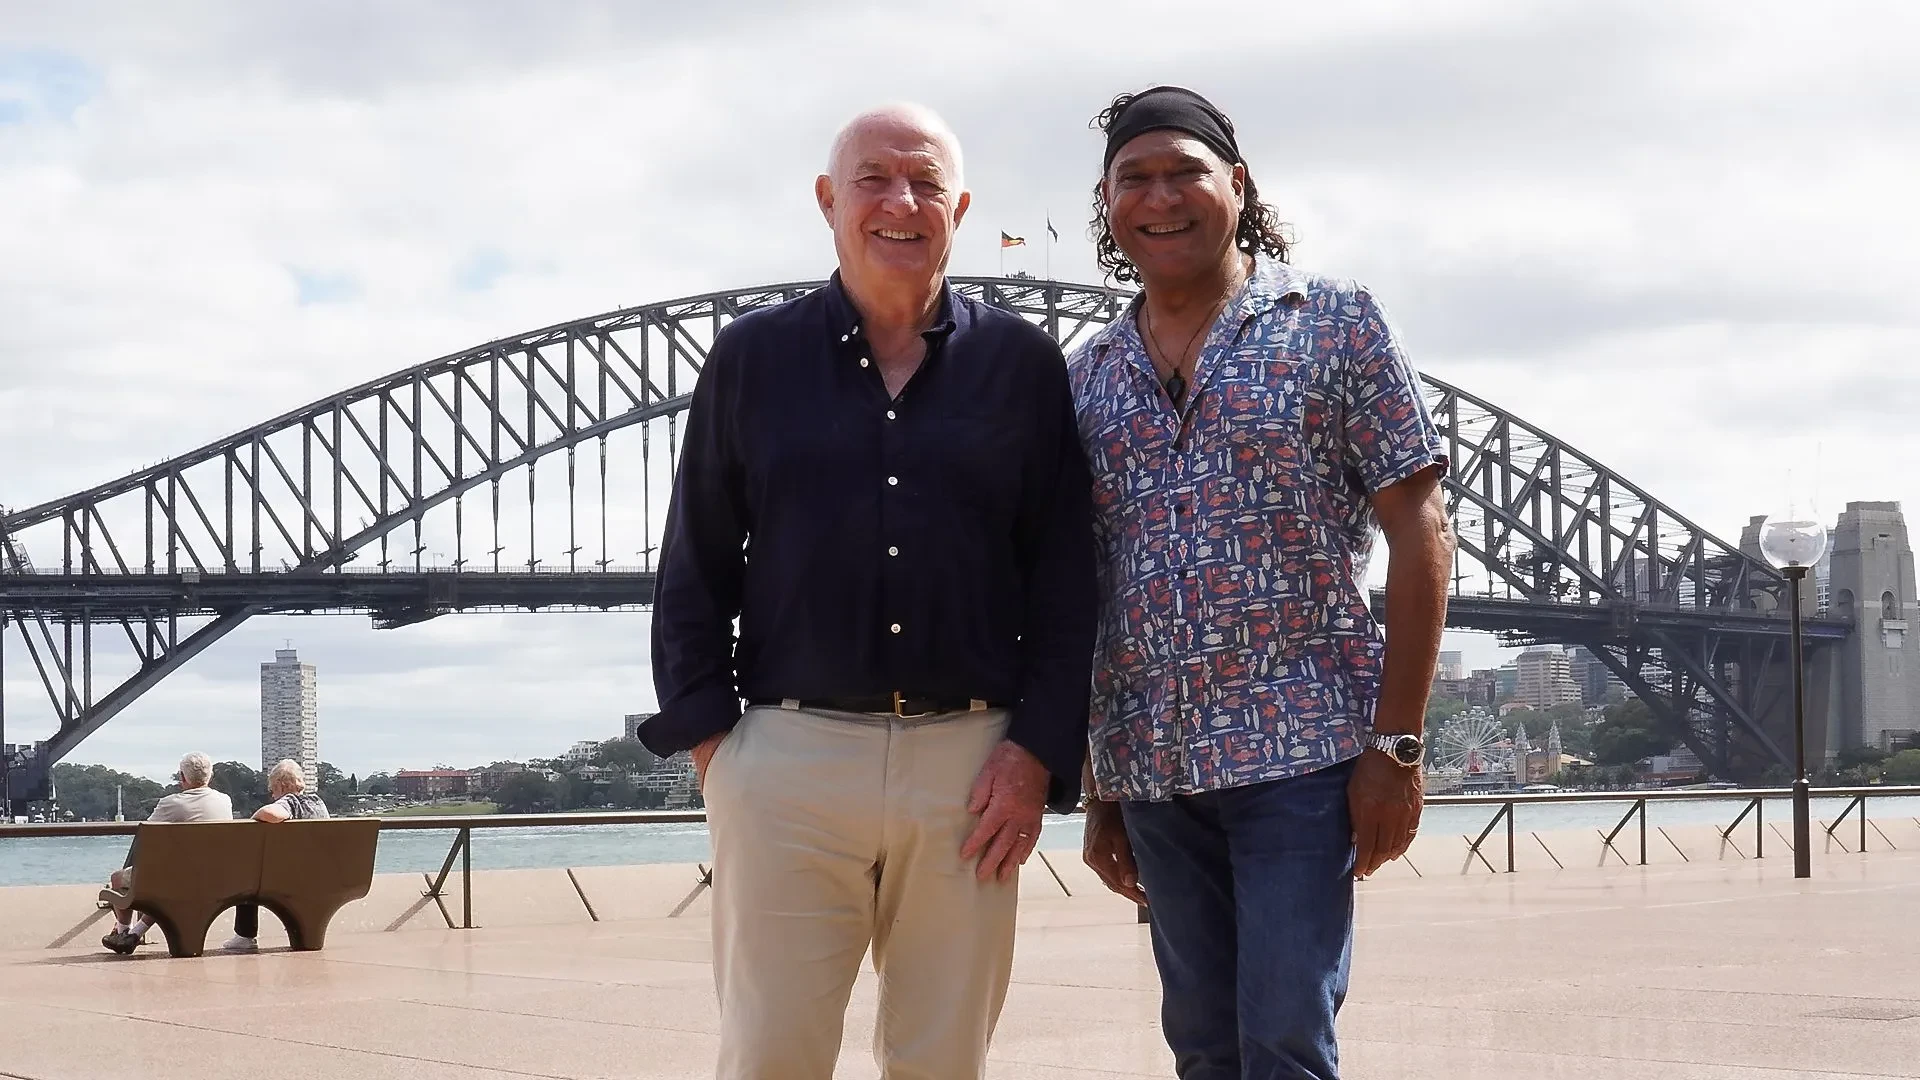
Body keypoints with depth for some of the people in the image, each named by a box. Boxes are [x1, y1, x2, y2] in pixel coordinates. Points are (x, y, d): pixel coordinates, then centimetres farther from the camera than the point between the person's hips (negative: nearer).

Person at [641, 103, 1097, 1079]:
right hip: (787, 760, 0)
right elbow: (694, 569, 7)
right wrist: (708, 741, -1)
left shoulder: (1023, 366, 7)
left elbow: (1067, 582, 6)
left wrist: (1038, 754, -3)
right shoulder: (752, 357, 8)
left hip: (969, 767, 1)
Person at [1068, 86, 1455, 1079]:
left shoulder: (1333, 322, 1)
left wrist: (1395, 744, -10)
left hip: (1302, 748, -4)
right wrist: (1098, 791, 12)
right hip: (1152, 765, 5)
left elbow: (1419, 534, -3)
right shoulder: (1089, 375, 12)